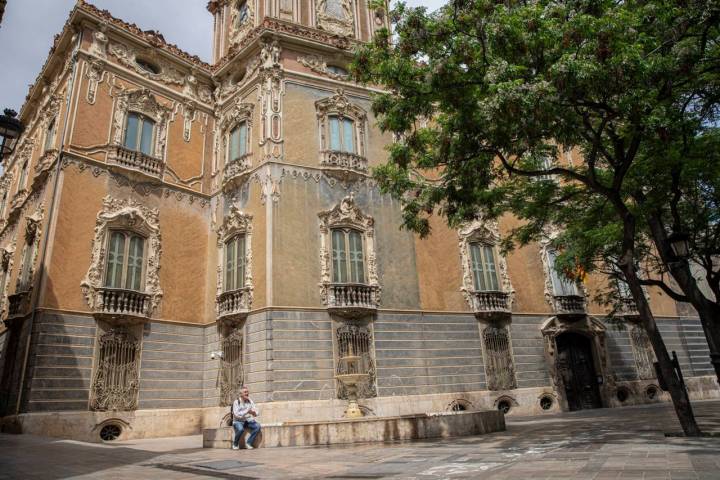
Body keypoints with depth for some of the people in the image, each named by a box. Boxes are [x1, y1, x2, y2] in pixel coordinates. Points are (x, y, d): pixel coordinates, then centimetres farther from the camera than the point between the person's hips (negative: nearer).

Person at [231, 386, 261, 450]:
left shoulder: (250, 401, 4)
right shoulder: (236, 402, -8)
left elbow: (256, 413, 1)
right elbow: (236, 414, -19)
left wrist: (253, 412, -24)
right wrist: (247, 412, -30)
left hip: (248, 421, 4)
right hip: (238, 421, -4)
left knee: (257, 426, -23)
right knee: (240, 429, -36)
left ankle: (248, 443, -10)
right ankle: (235, 444, -8)